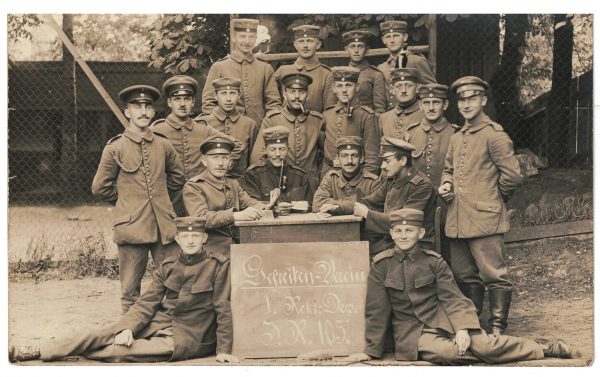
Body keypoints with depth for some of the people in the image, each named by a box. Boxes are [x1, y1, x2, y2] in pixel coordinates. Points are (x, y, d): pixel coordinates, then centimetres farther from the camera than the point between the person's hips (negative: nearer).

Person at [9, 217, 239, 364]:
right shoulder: (167, 267, 6)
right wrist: (128, 328, -18)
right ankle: (33, 351, -9)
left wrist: (223, 350, -13)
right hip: (160, 323, 5)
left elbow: (223, 310, -9)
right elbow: (147, 302, -1)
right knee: (102, 334, -12)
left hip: (187, 338, -5)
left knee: (123, 351, -22)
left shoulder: (218, 266, -9)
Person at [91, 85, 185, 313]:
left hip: (164, 226, 3)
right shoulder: (115, 148, -2)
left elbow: (178, 177, 23)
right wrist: (125, 201, 12)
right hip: (132, 226, -3)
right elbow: (100, 188, 4)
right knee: (130, 292, 5)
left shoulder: (163, 145, 8)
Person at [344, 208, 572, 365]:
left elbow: (452, 297, -3)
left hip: (441, 319, 1)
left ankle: (545, 349, -6)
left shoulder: (433, 261, 1)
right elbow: (376, 311, 0)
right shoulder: (381, 265, -3)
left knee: (483, 344, -20)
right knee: (446, 352, -33)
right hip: (411, 330, -1)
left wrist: (463, 328, -19)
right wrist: (371, 351, 1)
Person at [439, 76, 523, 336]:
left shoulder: (494, 135, -8)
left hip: (485, 219, -8)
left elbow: (512, 176, -11)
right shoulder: (456, 138, 16)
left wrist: (492, 198, 2)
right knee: (465, 276, 14)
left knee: (494, 275, -2)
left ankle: (497, 329, 6)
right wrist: (446, 185, 7)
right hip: (458, 220, 8)